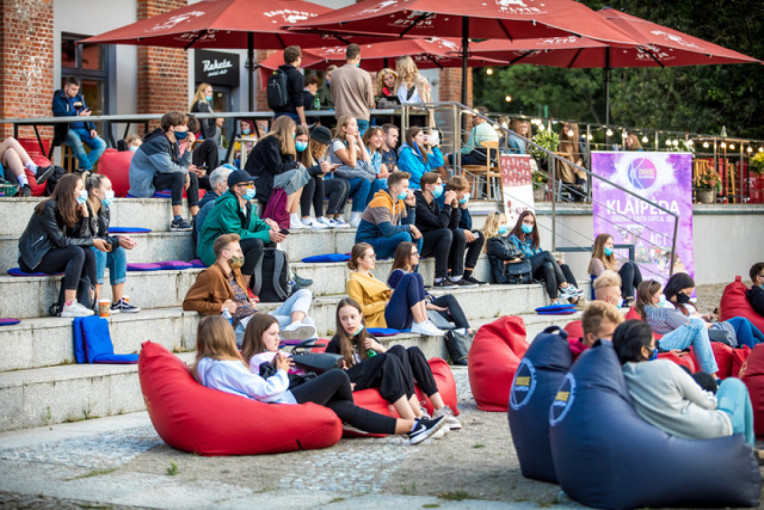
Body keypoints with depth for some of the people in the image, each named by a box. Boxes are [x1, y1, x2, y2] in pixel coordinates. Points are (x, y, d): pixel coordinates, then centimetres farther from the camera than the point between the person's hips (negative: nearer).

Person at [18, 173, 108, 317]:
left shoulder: (71, 210, 7)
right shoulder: (49, 208, -17)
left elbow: (81, 237, 1)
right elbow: (61, 241, -21)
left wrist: (84, 215, -10)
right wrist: (92, 242, -15)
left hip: (49, 254, 8)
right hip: (34, 259, -8)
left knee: (89, 254, -11)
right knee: (77, 252, -26)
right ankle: (69, 306, -33)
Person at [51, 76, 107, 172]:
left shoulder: (79, 97, 21)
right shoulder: (58, 98, 1)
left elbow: (87, 114, 21)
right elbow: (60, 114, -17)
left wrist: (92, 128, 3)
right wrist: (79, 115, -28)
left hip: (83, 130, 6)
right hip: (67, 130, -6)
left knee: (101, 144, -15)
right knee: (76, 141, -40)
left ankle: (83, 168, -19)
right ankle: (89, 169, -30)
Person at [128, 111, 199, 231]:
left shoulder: (173, 143, 10)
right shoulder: (157, 142, -21)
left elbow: (182, 165, 8)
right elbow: (166, 166, -31)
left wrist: (188, 147, -4)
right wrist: (185, 170, -16)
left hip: (155, 178, 10)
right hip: (144, 184, -10)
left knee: (192, 176, 8)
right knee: (178, 175, -30)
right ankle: (176, 221, -34)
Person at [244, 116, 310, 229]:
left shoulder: (274, 140, 16)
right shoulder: (271, 141, -13)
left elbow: (287, 163, 12)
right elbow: (276, 167, -18)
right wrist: (295, 164, -5)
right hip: (257, 180, -10)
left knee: (302, 172, 3)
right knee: (296, 175, -18)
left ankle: (293, 218, -6)